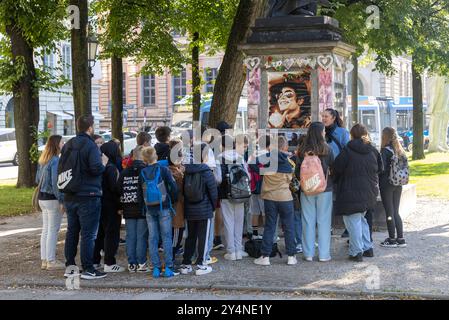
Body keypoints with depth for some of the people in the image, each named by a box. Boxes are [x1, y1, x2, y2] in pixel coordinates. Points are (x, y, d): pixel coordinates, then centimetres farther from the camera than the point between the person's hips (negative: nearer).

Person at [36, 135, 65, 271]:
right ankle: (51, 261, 3)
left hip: (42, 198, 9)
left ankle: (44, 260, 18)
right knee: (53, 230, -2)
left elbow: (37, 179, 17)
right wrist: (62, 201, -18)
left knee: (46, 229, 14)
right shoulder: (56, 161, -18)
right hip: (52, 199, -9)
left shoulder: (42, 160, 10)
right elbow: (56, 183, -21)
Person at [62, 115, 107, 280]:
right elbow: (96, 168, -23)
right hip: (88, 195, -8)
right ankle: (88, 269, -2)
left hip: (69, 196, 8)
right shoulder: (90, 145, -13)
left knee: (72, 231, 15)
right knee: (88, 233, -3)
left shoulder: (68, 145, 11)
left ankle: (69, 266, 20)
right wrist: (104, 162, -5)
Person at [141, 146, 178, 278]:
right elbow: (173, 187, -9)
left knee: (153, 238, 7)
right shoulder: (164, 170, -6)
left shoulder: (142, 173, 0)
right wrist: (172, 200, 6)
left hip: (149, 209, 2)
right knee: (166, 237, 3)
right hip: (164, 208, -2)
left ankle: (156, 268, 7)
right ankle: (168, 268, 2)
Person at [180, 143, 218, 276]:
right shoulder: (207, 173, -14)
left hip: (189, 210, 5)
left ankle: (185, 265, 17)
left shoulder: (187, 172, 0)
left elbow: (184, 191, 5)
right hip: (204, 211, -5)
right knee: (203, 238, 5)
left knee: (190, 237, 15)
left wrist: (187, 205, 14)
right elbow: (213, 193, -11)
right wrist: (213, 206, 5)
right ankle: (200, 265, 7)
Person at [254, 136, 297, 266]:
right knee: (288, 227, 7)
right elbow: (289, 179, 1)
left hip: (269, 197, 1)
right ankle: (291, 256, 9)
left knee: (269, 227, 7)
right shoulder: (288, 162, -7)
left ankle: (265, 256, 5)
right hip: (285, 197, -1)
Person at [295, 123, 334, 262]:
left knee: (308, 221, 7)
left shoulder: (302, 150, -3)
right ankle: (324, 254, 6)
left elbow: (297, 171, 2)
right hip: (324, 189, -2)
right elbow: (333, 168, 1)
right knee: (323, 221, 4)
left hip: (306, 190, 2)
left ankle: (308, 253, 11)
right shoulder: (326, 149, -8)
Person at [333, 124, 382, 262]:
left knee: (353, 221, 0)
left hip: (352, 192, -6)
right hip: (369, 192, 7)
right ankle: (367, 248, 24)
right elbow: (380, 169, 14)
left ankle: (356, 252, -1)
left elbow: (336, 170, -8)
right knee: (360, 218, 21)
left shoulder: (347, 152, -13)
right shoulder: (373, 151, 4)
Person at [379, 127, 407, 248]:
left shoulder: (385, 151, -14)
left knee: (389, 212, 1)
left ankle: (392, 240, 6)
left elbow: (382, 168, -18)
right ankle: (400, 239, 14)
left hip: (386, 184, -7)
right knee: (396, 212, 13)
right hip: (398, 185, 7)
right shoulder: (399, 150, 7)